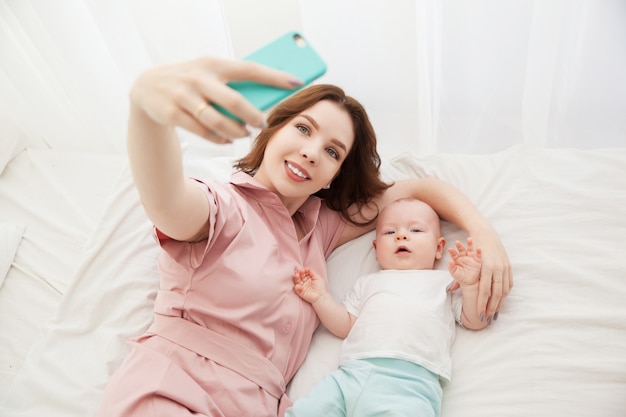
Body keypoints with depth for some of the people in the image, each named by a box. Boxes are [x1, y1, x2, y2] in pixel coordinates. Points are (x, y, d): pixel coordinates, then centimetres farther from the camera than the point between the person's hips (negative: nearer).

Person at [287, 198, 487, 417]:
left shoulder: (445, 281, 21)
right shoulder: (368, 282, 29)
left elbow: (476, 321, 12)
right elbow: (345, 327, 24)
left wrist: (470, 284, -3)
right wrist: (320, 298, 13)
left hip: (411, 381, -3)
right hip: (351, 373, 3)